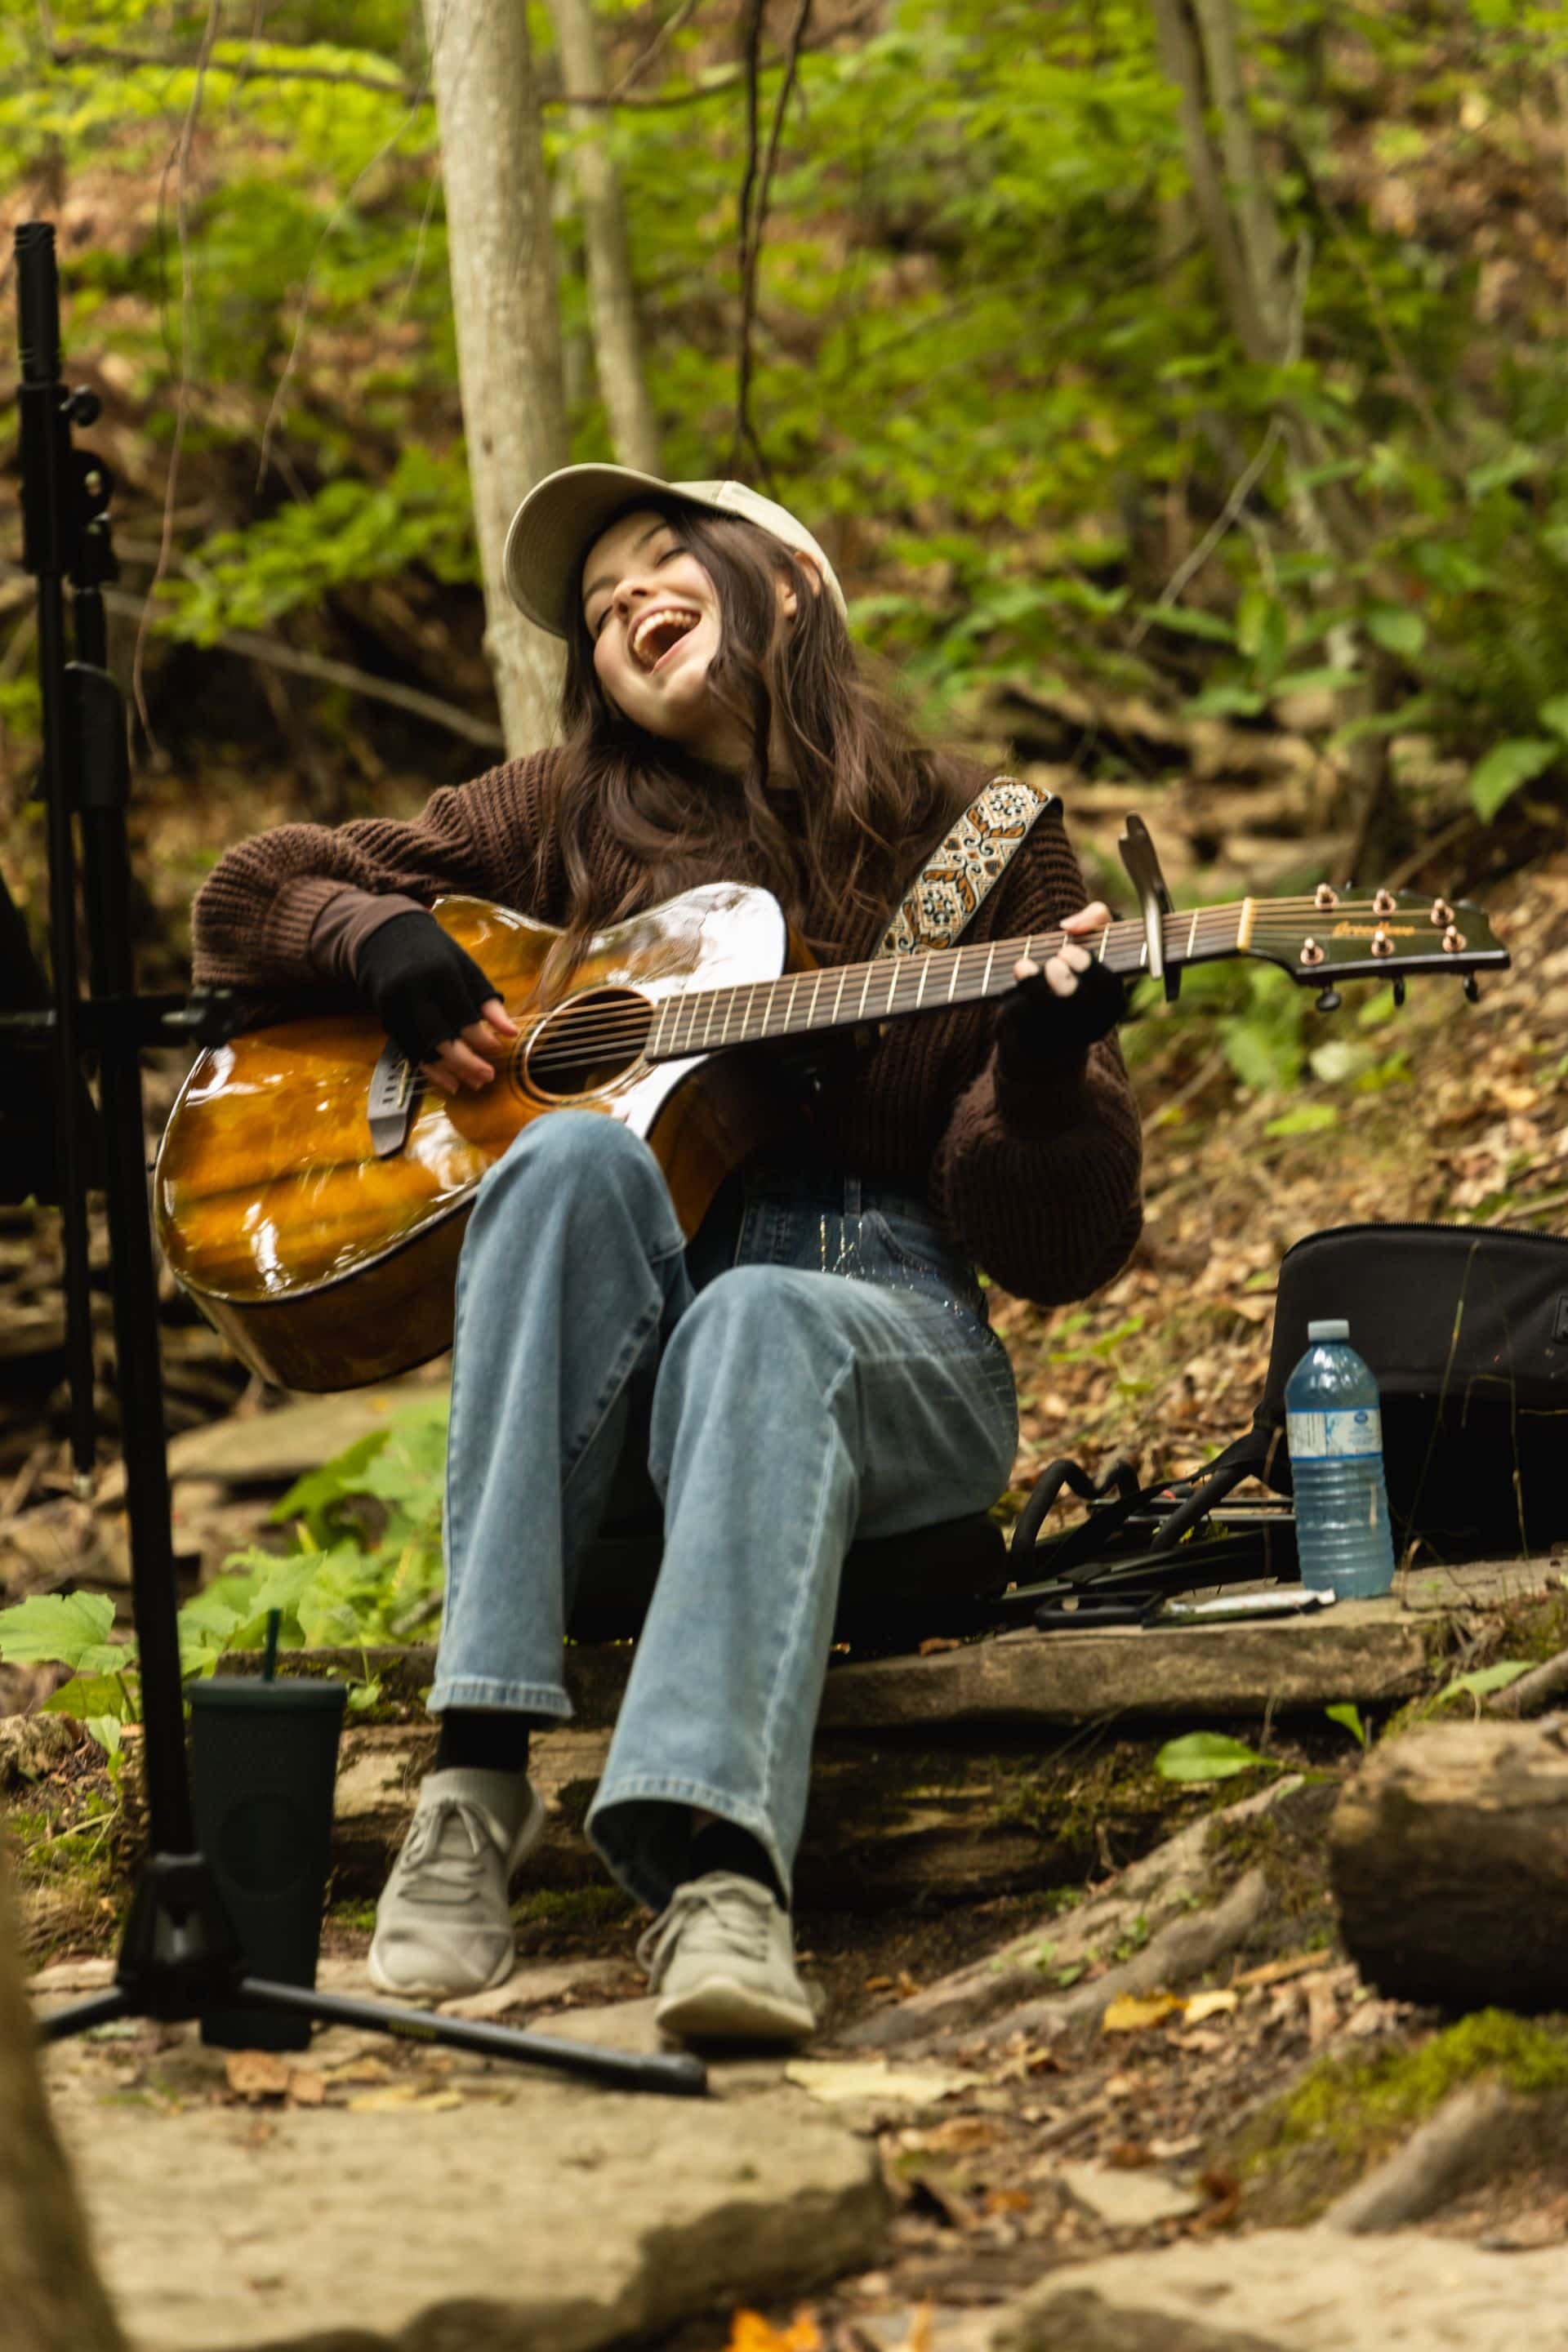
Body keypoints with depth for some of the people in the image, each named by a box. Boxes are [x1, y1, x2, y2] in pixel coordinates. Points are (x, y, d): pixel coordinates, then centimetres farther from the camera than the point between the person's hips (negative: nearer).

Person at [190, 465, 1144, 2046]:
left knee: (756, 1325, -37)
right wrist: (387, 942, 0)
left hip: (884, 1333, -2)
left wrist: (1048, 1060, -18)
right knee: (573, 1159, -32)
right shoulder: (574, 815, 15)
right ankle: (477, 1773, -40)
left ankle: (715, 1864, -60)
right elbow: (251, 896, 20)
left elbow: (1059, 1252, 2)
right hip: (606, 1364, 2)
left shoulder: (975, 840, 8)